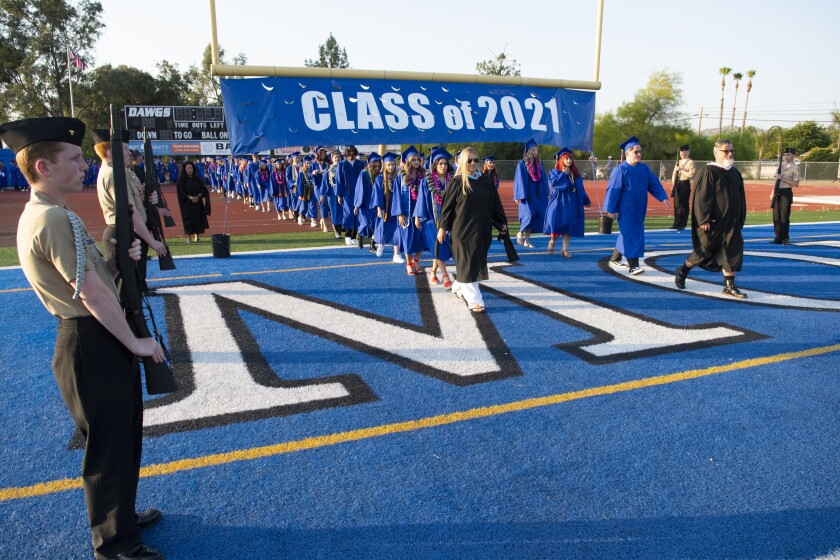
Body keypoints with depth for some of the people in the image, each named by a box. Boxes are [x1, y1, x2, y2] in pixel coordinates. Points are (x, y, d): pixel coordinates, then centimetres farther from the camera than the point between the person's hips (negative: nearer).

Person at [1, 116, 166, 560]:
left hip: (94, 340, 10)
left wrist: (119, 259, 0)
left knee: (124, 435, 23)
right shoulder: (55, 218, -20)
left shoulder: (38, 215, 12)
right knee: (108, 444, 5)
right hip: (93, 344, -10)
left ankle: (121, 515, 43)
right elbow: (92, 294, -22)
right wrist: (135, 342, -14)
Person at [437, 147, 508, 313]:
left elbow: (495, 203, 11)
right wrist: (442, 228, -7)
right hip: (463, 228, -5)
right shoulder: (457, 182, -4)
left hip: (482, 229, 5)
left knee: (477, 261, 14)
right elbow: (447, 205, -4)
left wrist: (501, 223, 8)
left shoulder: (486, 180, 8)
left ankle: (458, 287, 36)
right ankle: (474, 300, -3)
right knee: (468, 263, -5)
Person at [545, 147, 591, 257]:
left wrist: (586, 201, 18)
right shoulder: (554, 172, 0)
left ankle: (565, 250, 5)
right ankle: (552, 240, 21)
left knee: (569, 225, 1)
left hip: (572, 204, 4)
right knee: (557, 223, -10)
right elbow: (553, 183, -19)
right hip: (559, 203, -4)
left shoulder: (575, 174, 13)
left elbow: (580, 189, 18)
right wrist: (563, 174, -14)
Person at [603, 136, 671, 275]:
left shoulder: (644, 168, 7)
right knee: (630, 236, -8)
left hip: (639, 209, 7)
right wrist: (610, 209, -12)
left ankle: (614, 259, 28)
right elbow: (613, 189, -11)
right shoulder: (620, 170, -11)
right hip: (625, 210, -7)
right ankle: (633, 266, -6)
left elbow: (654, 184, 7)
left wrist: (663, 197, -6)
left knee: (632, 235, 14)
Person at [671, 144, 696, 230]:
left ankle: (682, 225, 3)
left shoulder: (691, 162, -5)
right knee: (676, 204, 8)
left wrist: (681, 169, -15)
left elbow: (691, 175, -17)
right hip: (677, 185, 7)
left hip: (685, 185, -6)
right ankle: (676, 223, 14)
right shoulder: (678, 162, 16)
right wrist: (673, 185, 4)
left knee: (684, 205, -2)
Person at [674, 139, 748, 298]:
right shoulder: (709, 172, -10)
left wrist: (740, 219, 14)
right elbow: (702, 197, -15)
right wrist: (704, 219, -20)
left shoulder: (735, 173, 12)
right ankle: (682, 271, 25)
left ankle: (729, 286, 9)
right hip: (713, 221, -7)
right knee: (704, 250, 2)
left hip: (731, 222, 7)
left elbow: (741, 198, 17)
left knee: (731, 253, 4)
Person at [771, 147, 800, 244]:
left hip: (786, 193, -6)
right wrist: (772, 193, 8)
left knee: (784, 216, -4)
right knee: (776, 216, 6)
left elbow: (796, 184, -11)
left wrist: (783, 178, -16)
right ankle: (778, 238, 12)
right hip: (777, 192, 6)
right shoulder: (782, 166, 16)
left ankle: (785, 238, 4)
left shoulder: (795, 168, -4)